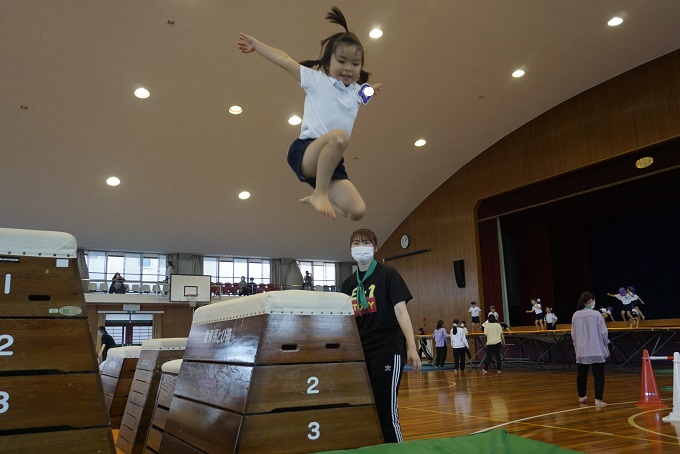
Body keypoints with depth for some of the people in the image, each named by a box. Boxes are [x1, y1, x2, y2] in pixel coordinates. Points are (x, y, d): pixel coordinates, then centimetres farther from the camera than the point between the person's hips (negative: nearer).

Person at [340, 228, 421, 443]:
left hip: (387, 349, -5)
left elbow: (401, 310, -8)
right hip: (359, 352, 6)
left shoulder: (388, 274, -2)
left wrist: (412, 347, -16)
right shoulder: (348, 284, 12)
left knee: (386, 410, -5)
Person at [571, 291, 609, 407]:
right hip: (596, 350, -4)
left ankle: (581, 397, 28)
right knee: (598, 375, 1)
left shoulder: (575, 315, 3)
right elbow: (603, 332, -5)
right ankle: (598, 399, -4)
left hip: (581, 351, 4)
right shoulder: (596, 314, -9)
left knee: (581, 374, 15)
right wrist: (606, 345, 10)